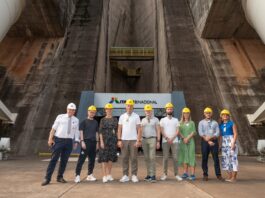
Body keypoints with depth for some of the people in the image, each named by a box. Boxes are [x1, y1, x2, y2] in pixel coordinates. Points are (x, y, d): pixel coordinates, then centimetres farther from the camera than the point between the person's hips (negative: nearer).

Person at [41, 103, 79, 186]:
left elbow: (77, 132, 8)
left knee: (64, 160, 8)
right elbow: (53, 128, -1)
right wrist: (50, 139, -9)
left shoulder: (76, 120, 10)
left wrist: (77, 142, -3)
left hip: (69, 141, 3)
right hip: (58, 140, -3)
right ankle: (47, 178, 4)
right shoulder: (60, 117, 3)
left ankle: (60, 177, 23)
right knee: (54, 159, -3)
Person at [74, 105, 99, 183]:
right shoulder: (84, 121, 2)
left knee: (92, 159, 8)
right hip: (86, 141, -5)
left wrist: (97, 142, 13)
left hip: (93, 142, 5)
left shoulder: (96, 122, 16)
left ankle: (90, 175, 18)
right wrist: (82, 141, -12)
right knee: (81, 159, -8)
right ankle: (77, 175, -4)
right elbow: (81, 132, -3)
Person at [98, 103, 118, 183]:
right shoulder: (103, 120, 3)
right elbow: (100, 131, -2)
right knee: (104, 158, -2)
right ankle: (104, 176, 2)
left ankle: (109, 174, 20)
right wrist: (101, 141, -11)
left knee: (111, 158, 7)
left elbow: (117, 130, 10)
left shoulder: (115, 119, 9)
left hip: (113, 140, 2)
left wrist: (117, 140, 2)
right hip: (104, 140, -2)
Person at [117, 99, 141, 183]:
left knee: (134, 158, 1)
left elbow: (139, 129, -1)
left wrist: (138, 140, -9)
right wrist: (119, 140, 0)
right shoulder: (122, 116, 9)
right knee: (124, 158, 5)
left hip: (133, 140, -2)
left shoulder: (136, 116, 2)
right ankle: (125, 175, 13)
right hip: (124, 140, 2)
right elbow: (119, 129, 8)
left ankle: (134, 175, 10)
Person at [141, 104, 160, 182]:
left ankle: (153, 175, -5)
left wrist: (158, 141, -7)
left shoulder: (155, 119, 2)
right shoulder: (143, 120, 12)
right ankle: (149, 174, 15)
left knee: (152, 157, -9)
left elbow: (158, 131, 0)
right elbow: (141, 130, 11)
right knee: (146, 158, 7)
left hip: (152, 139, -4)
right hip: (144, 139, 4)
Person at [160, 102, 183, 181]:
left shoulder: (176, 120, 11)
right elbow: (162, 131, -1)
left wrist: (172, 139, -11)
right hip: (165, 141, -1)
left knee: (175, 158, 1)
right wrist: (167, 138, -13)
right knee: (165, 158, 1)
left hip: (174, 141, 1)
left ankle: (176, 174, 8)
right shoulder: (163, 120, 7)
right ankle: (165, 174, 9)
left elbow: (177, 131, 2)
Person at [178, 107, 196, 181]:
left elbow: (194, 132, -1)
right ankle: (185, 173, 12)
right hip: (183, 141, 2)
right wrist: (183, 138, -13)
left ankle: (192, 174, -5)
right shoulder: (180, 123, 9)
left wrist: (187, 138, -12)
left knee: (191, 157, -6)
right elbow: (179, 132, 2)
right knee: (184, 157, 4)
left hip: (190, 141, -1)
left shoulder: (192, 122, 7)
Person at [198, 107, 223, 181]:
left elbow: (218, 133, 1)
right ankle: (205, 175, 10)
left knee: (216, 158, 0)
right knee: (205, 158, 2)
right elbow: (201, 133, -4)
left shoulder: (215, 123, 12)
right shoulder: (201, 122, 7)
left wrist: (210, 137, -16)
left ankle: (218, 175, 8)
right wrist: (208, 141, -12)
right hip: (205, 142, -1)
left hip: (214, 141, 1)